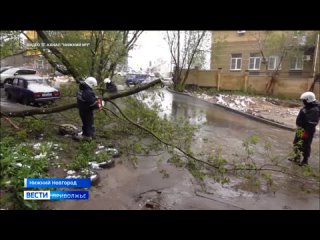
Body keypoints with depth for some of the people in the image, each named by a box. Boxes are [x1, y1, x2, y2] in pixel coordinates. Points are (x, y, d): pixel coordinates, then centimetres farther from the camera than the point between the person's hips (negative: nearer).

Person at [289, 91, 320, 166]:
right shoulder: (307, 107, 8)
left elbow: (311, 124, -26)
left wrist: (306, 132, -26)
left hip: (306, 131, -10)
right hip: (300, 129, 10)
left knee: (305, 146, 5)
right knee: (296, 144, 19)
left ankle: (305, 160, 20)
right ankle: (297, 157, 33)